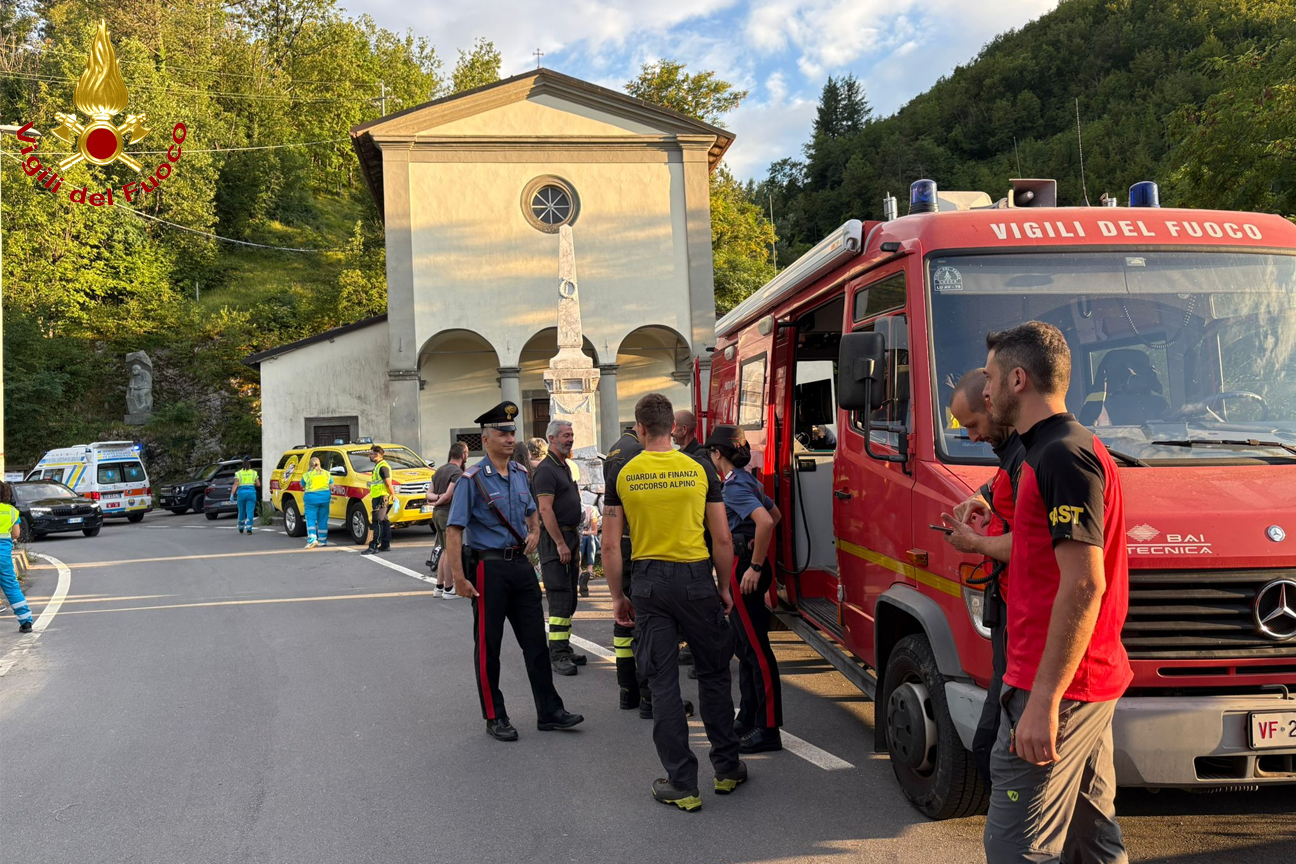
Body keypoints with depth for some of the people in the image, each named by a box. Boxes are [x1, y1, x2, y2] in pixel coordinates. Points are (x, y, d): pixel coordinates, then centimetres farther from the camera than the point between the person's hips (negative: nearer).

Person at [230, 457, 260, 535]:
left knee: (241, 512, 14)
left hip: (241, 493, 1)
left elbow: (235, 485, -9)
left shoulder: (238, 473, 1)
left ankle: (241, 528, 25)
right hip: (251, 492, -1)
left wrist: (232, 494, -12)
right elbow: (258, 484, 4)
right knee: (250, 511, -4)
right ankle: (248, 528, -16)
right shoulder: (254, 473, 4)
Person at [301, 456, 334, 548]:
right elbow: (331, 486, 9)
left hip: (311, 498, -3)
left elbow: (302, 486, 9)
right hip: (325, 498, 3)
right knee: (323, 520, 11)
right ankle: (323, 540, 16)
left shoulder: (307, 475, -2)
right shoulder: (327, 473, 7)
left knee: (311, 520, -2)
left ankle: (312, 539, -16)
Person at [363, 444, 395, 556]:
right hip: (377, 497, 11)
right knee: (383, 521, 12)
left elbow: (388, 483, -18)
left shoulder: (383, 467, -14)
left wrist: (393, 496, -18)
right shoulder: (378, 466, 20)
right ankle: (385, 545, 17)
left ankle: (374, 547, -14)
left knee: (378, 522, -12)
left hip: (381, 498, -11)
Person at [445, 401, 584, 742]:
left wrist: (535, 531, 6)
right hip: (488, 568, -6)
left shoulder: (520, 474, 9)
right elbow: (454, 530, -15)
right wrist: (458, 577, -20)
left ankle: (549, 712, 16)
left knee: (536, 640, 8)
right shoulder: (472, 480, -12)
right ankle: (494, 718, 16)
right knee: (488, 646, 5)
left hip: (520, 565, 6)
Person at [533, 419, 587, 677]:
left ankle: (564, 648, 19)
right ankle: (557, 655, -10)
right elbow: (545, 509, -20)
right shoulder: (546, 469, -13)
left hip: (569, 537, 10)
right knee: (560, 597, -11)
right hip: (554, 539, -10)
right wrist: (561, 543, -23)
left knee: (569, 598, 12)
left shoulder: (564, 467, 18)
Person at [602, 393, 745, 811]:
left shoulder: (623, 475, -2)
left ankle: (682, 785, 10)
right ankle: (727, 769, 25)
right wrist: (724, 588, 12)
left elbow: (611, 546, -2)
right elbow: (723, 539, 0)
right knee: (714, 673, 16)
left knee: (663, 683, 6)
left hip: (649, 582, 0)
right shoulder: (700, 470, -2)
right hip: (695, 578, 0)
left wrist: (617, 596, 9)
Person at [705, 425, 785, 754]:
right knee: (745, 646, 17)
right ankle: (748, 718, 27)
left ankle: (768, 730, -3)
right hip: (745, 565, 11)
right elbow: (775, 514, 26)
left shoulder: (735, 485, -16)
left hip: (743, 567, -11)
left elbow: (765, 521, -30)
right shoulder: (747, 481, 14)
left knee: (756, 648, -7)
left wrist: (755, 566, -24)